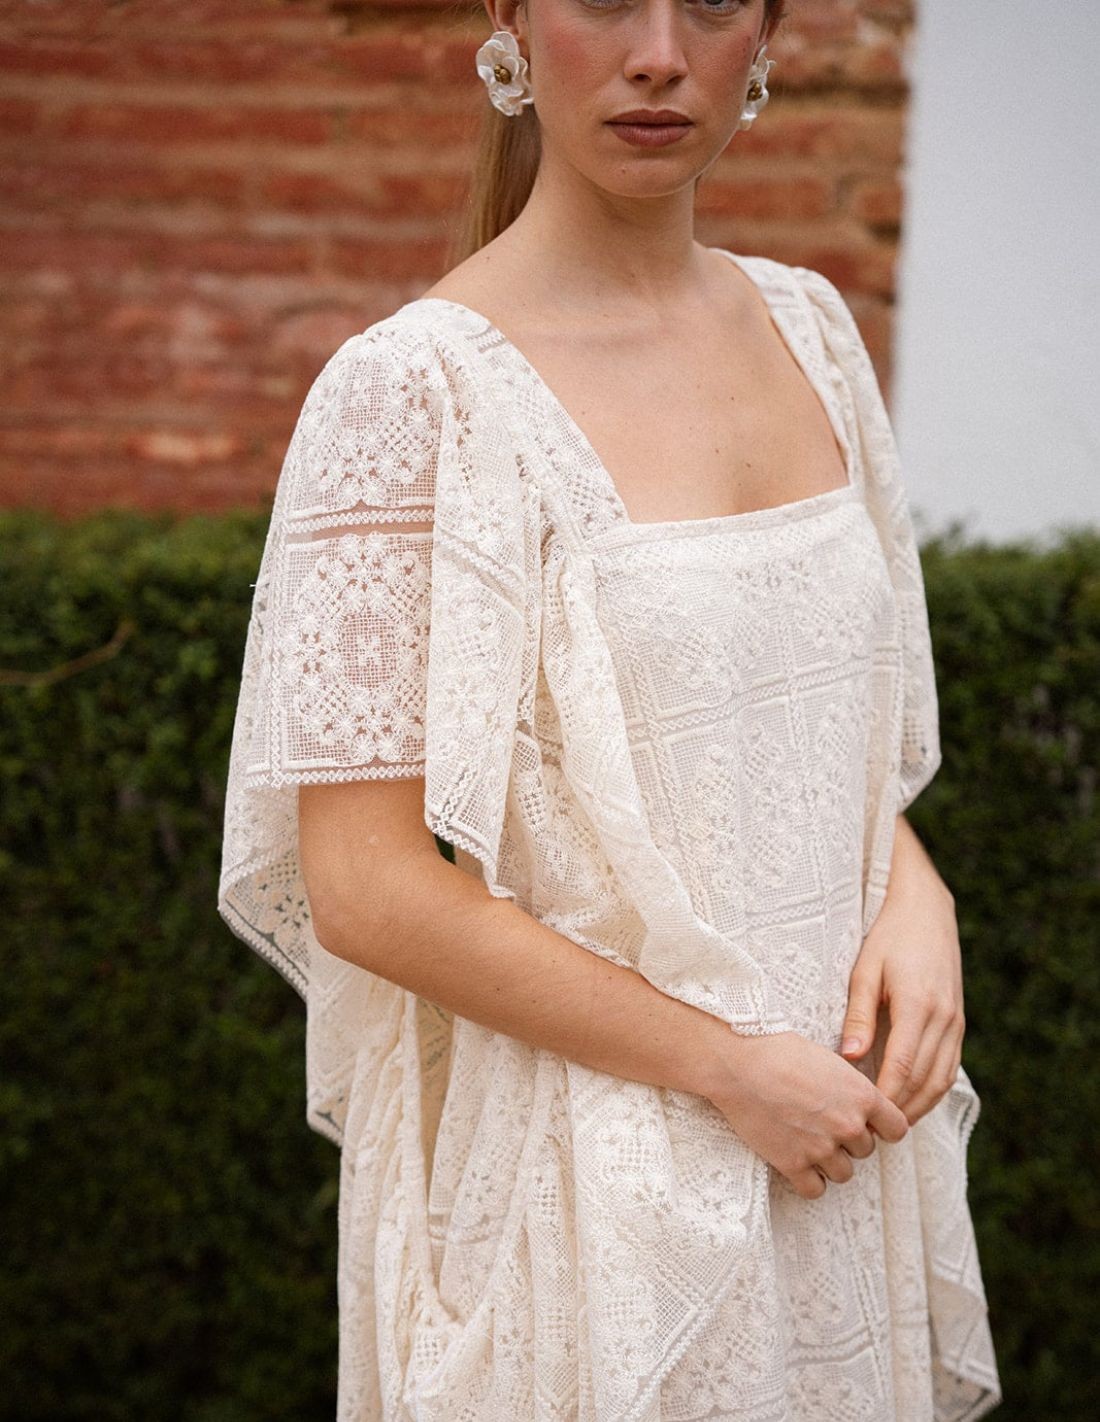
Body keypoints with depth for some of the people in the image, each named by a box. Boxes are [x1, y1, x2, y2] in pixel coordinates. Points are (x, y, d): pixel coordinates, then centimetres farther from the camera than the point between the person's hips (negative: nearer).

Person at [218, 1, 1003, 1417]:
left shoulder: (807, 325, 4)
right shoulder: (411, 385, -15)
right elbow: (364, 888, -18)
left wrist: (915, 901, -4)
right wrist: (723, 1067, -16)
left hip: (838, 1129, 6)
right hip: (585, 1171, -6)